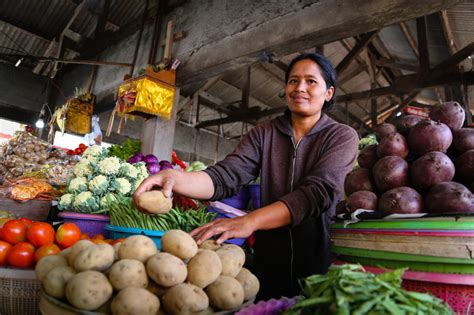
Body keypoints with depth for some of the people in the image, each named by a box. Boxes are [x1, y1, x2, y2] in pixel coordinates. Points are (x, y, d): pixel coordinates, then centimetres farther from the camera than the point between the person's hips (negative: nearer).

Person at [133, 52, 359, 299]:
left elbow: (318, 191, -23)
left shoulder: (342, 137, -7)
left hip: (319, 264, -1)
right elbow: (226, 176, -15)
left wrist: (250, 221, -36)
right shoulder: (263, 133, 0)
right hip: (268, 263, 2)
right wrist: (176, 178, -35)